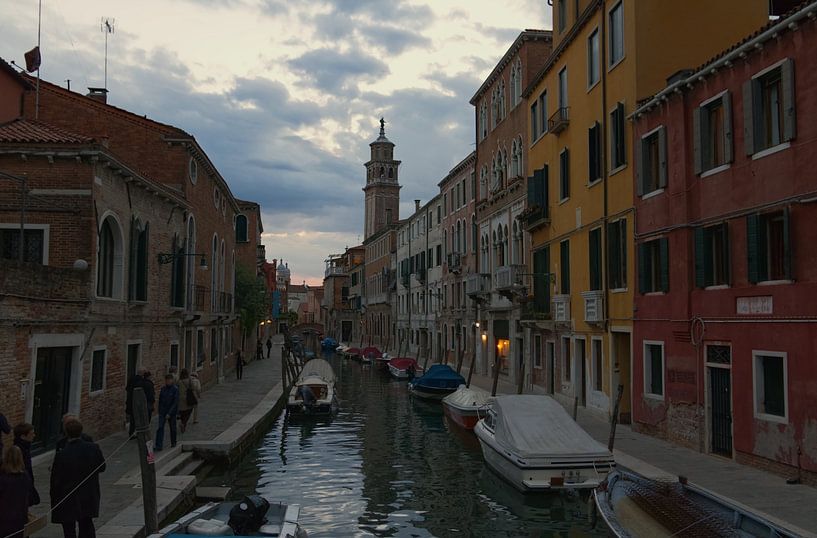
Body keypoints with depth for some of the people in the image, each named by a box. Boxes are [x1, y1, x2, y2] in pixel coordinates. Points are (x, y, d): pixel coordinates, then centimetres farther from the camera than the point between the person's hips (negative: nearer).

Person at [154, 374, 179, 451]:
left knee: (172, 428, 10)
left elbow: (175, 402, -15)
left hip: (172, 412, -3)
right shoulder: (163, 389, 3)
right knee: (160, 428, -9)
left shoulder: (175, 389, -12)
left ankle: (173, 443, 29)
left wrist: (169, 413, -19)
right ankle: (158, 446, -11)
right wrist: (159, 411, 8)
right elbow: (160, 401, 11)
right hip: (163, 412, 3)